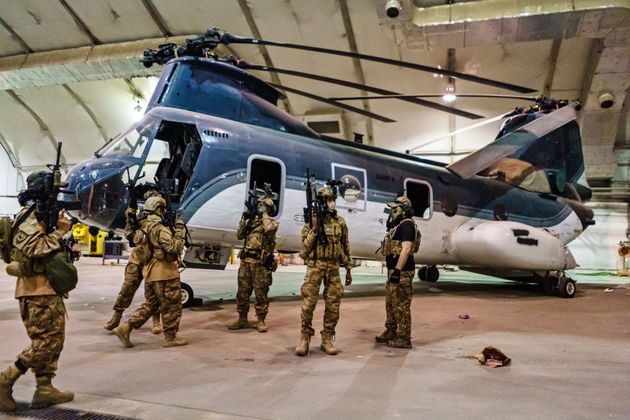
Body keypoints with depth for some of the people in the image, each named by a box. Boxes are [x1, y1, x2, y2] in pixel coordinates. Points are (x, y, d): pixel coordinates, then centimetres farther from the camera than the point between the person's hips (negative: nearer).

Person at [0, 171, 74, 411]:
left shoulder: (43, 214, 18)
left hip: (49, 289, 10)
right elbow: (36, 248, -24)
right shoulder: (29, 216, -11)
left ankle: (45, 390, 15)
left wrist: (60, 228, 6)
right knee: (45, 343, -6)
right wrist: (60, 231, -16)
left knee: (55, 340, 10)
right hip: (37, 290, -10)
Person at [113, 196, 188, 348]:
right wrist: (180, 231, -13)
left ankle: (125, 328, 11)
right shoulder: (160, 228, -15)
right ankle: (171, 337, 11)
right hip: (165, 273, -9)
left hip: (151, 272, 9)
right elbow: (174, 248, -21)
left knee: (150, 304, 18)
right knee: (172, 306, 3)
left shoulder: (145, 228, 15)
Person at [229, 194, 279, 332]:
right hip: (246, 261, 6)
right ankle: (242, 319, 19)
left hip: (261, 263, -6)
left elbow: (269, 229, -25)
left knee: (261, 292, 0)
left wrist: (264, 214, -11)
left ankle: (261, 321, 8)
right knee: (243, 291, 9)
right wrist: (244, 219, 6)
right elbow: (239, 235, 14)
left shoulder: (272, 222, 0)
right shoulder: (252, 221, 17)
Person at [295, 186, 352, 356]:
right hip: (315, 266, -3)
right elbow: (305, 247, -4)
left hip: (334, 267, 3)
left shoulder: (340, 222, 8)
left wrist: (348, 270, 12)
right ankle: (304, 339, 7)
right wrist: (314, 229, -16)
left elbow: (345, 246, 13)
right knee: (308, 303, -6)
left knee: (333, 305, 3)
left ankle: (327, 340, 14)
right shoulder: (311, 220, -1)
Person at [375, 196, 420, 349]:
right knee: (391, 304, 18)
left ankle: (404, 339, 4)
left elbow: (406, 249, -23)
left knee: (401, 306, -4)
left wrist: (397, 270, -26)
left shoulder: (406, 224, -14)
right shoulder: (398, 225, 18)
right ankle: (390, 333, 29)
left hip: (402, 272, -11)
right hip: (394, 270, 11)